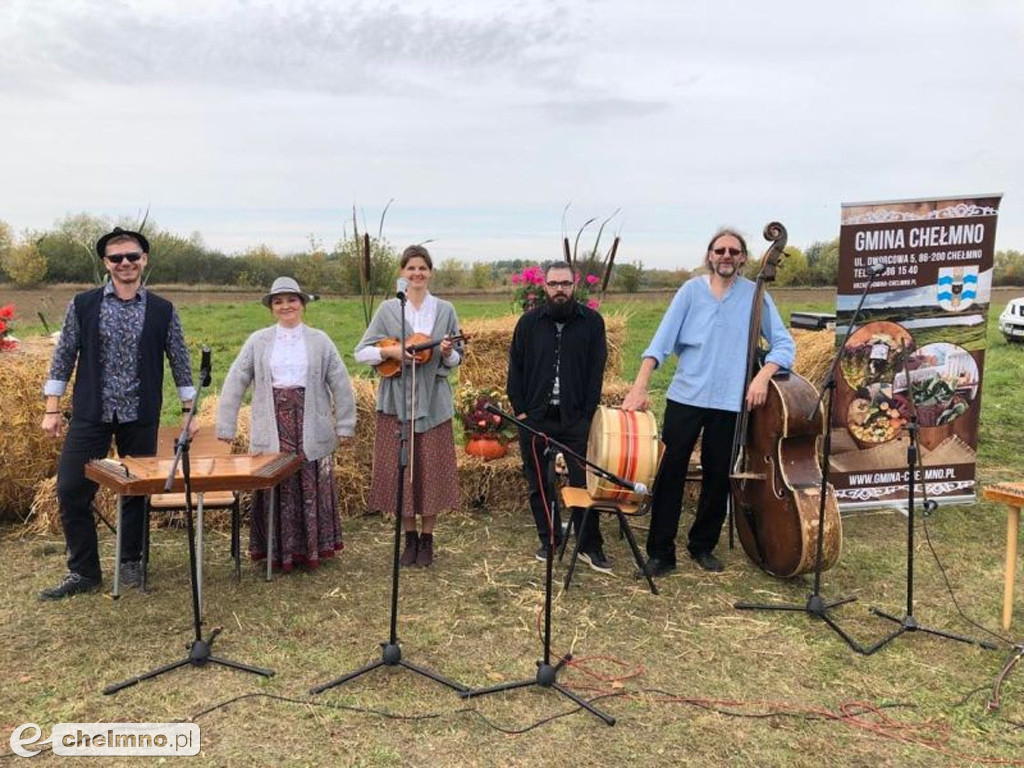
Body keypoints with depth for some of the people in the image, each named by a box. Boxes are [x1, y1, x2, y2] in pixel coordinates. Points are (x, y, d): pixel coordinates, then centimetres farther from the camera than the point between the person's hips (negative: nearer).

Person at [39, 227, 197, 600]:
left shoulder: (162, 311, 2)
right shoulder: (82, 305, 2)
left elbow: (180, 362, 6)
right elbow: (63, 358, 5)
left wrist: (188, 411, 6)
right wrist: (52, 410, 3)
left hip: (141, 419, 0)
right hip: (90, 415, 0)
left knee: (137, 492, 8)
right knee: (71, 491, -1)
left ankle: (130, 562, 27)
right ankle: (83, 572, 14)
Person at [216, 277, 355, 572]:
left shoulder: (319, 340, 5)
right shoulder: (257, 341, 6)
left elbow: (341, 385, 5)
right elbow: (234, 384, 5)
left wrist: (345, 425, 2)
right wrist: (226, 426, 0)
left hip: (310, 430, 0)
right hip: (272, 429, 0)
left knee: (311, 488, 5)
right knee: (275, 490, 4)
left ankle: (313, 548, 20)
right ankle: (278, 552, 18)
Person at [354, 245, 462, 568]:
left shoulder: (445, 310, 5)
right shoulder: (388, 309, 2)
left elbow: (455, 360, 9)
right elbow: (361, 352, 1)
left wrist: (447, 354, -13)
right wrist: (390, 351, -15)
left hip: (433, 401, 1)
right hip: (396, 400, 0)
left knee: (431, 470, 3)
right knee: (400, 470, 4)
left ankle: (427, 538, 17)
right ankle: (410, 537, 19)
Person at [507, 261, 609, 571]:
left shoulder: (592, 321, 0)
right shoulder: (530, 322, 3)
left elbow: (596, 371, 0)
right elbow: (515, 368, 5)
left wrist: (588, 413, -6)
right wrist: (520, 410, -2)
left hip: (576, 418, -1)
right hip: (534, 417, 2)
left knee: (584, 482, -1)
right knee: (539, 484, 10)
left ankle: (590, 547, 10)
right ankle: (549, 541, 24)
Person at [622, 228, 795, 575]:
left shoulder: (755, 295, 3)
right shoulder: (692, 289, 1)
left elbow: (784, 343, 4)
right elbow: (662, 339, -6)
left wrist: (763, 376, -14)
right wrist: (639, 387, -16)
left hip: (729, 401, 1)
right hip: (685, 396, -1)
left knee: (717, 477, 10)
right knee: (669, 472, -1)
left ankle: (703, 546, 28)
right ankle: (661, 552, 9)